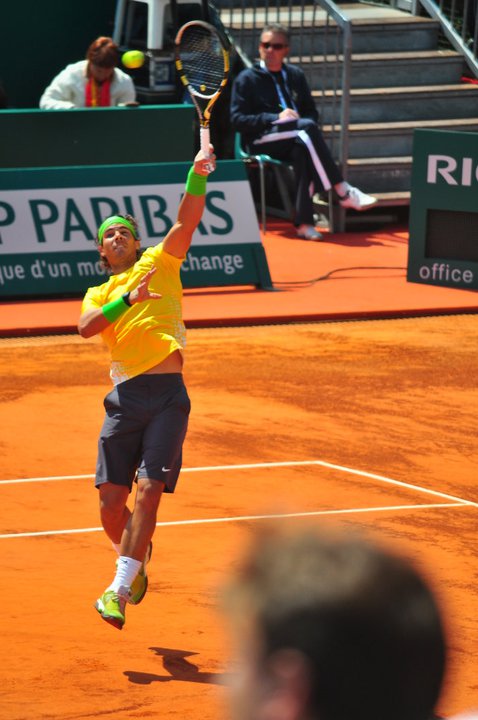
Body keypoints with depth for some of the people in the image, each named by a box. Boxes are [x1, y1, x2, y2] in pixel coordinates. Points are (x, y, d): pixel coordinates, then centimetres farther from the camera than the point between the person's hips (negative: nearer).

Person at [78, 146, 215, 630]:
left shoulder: (159, 264, 16)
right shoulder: (99, 294, 19)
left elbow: (188, 220, 1)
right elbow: (86, 327, -3)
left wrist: (198, 174, -14)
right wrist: (126, 300, -16)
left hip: (167, 394, -2)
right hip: (125, 397, 2)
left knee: (149, 490, -14)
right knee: (111, 500, -1)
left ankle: (119, 589, -15)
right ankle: (136, 558, 30)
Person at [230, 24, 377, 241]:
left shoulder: (295, 75, 20)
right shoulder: (246, 79, 6)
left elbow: (312, 113, 22)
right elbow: (237, 120, -3)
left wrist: (306, 125, -3)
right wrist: (276, 118, -14)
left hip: (293, 142, 3)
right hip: (261, 143, -3)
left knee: (303, 152, -36)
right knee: (307, 127, -32)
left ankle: (304, 222, -40)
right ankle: (342, 191, -33)